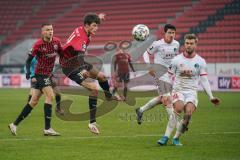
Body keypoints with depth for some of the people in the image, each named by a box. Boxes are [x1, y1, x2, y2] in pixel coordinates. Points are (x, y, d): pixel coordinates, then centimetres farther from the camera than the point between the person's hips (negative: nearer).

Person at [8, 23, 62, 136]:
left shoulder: (57, 41, 0)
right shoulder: (38, 44, -15)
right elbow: (29, 59, -10)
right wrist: (28, 71, -25)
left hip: (48, 75, 6)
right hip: (40, 74, -6)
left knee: (34, 101, 9)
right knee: (50, 95, -19)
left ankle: (15, 124, 19)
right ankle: (47, 128, -17)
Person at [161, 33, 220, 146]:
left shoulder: (200, 61, 4)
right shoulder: (176, 60, 0)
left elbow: (204, 80, 6)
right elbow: (168, 77, 6)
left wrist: (211, 97, -1)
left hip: (192, 92, 1)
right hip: (178, 90, -1)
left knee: (188, 113, -24)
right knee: (179, 108, -32)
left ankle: (176, 137, -7)